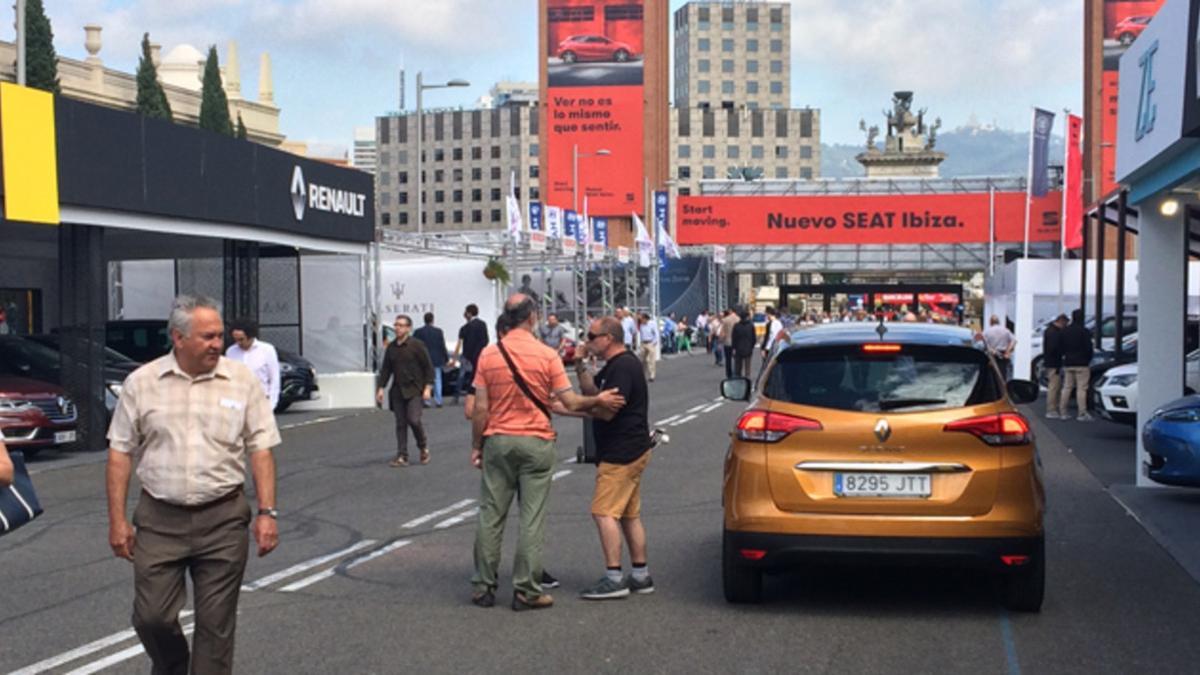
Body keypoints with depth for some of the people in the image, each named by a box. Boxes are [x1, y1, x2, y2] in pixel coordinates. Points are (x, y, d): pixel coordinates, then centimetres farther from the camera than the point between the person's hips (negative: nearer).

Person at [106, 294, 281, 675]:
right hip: (159, 519, 0)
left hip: (223, 520, 0)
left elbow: (260, 450, 2)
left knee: (216, 625, 3)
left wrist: (267, 512, -5)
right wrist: (117, 520, 0)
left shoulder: (242, 382, 1)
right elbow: (120, 453, 4)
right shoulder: (142, 383, 1)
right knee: (151, 617, 2)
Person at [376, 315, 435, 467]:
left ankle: (424, 447, 11)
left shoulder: (417, 345, -7)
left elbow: (428, 367, -5)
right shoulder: (391, 348, 8)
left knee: (413, 420, -15)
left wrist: (428, 387, -12)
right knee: (400, 424, 4)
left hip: (414, 390, -5)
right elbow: (385, 369, 14)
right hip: (398, 390, 5)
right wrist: (381, 388, 6)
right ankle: (402, 457, 8)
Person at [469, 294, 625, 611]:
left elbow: (481, 408, -2)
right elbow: (570, 402, -6)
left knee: (491, 515, 9)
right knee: (532, 519, 3)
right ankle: (526, 590, 4)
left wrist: (476, 446, 7)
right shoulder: (547, 355, -7)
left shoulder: (489, 354, -2)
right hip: (536, 442, -2)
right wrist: (598, 401, 10)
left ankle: (483, 587, 12)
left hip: (498, 441, 2)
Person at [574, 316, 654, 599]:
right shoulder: (616, 365, 17)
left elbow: (607, 411, -23)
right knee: (630, 515, 14)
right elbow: (592, 392, 17)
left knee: (604, 512, -11)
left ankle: (613, 578, -13)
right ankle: (640, 575, 19)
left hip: (621, 454, -11)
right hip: (631, 451, 11)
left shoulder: (622, 367, -17)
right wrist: (580, 368, 3)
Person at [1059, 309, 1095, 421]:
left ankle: (1062, 412, 10)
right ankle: (1082, 413, -7)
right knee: (1081, 388, -4)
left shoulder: (1065, 331, 8)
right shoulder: (1084, 331, -10)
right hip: (1081, 364, -6)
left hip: (1067, 363, 6)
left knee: (1066, 387, 10)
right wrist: (1088, 359, 3)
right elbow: (1088, 348, -11)